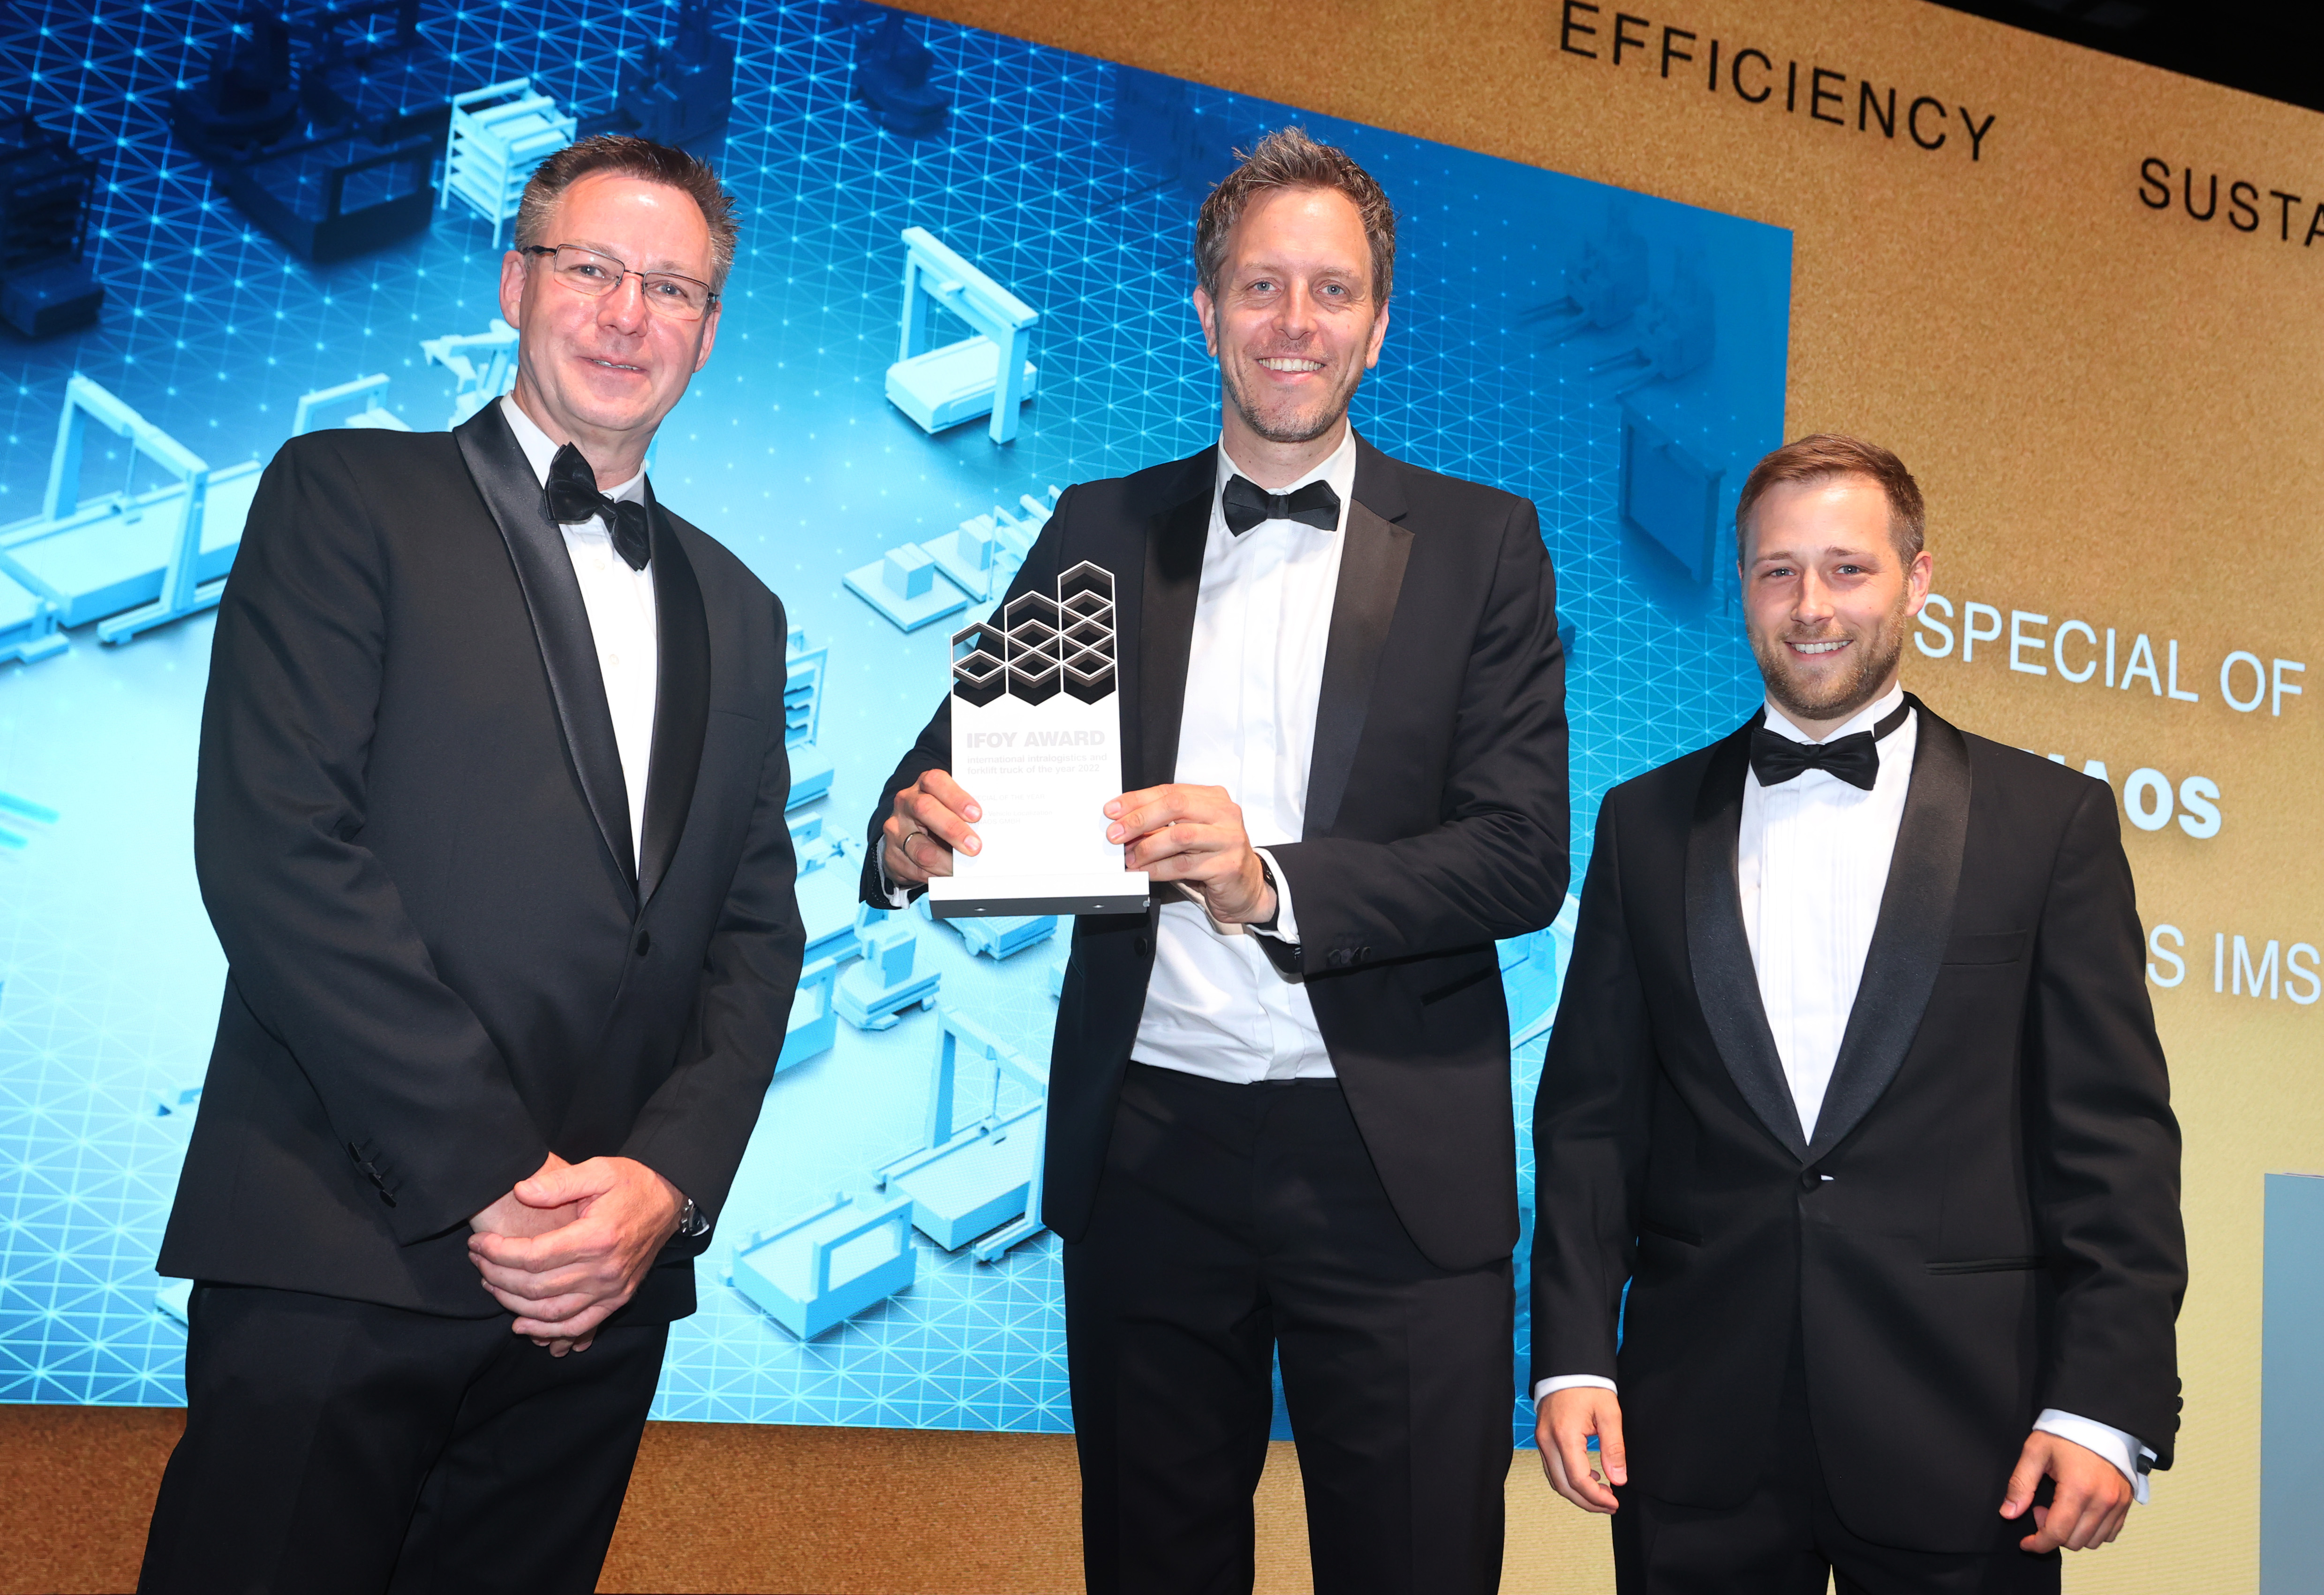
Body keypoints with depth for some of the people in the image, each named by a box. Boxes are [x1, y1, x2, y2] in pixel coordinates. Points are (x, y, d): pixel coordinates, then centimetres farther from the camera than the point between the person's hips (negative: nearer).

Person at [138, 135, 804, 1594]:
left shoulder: (737, 613, 17)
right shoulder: (347, 497, 2)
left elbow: (757, 931, 11)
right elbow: (273, 848, -10)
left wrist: (668, 1179, -6)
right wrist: (492, 1180, -14)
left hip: (610, 1281, 5)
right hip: (341, 1258, -4)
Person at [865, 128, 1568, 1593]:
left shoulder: (1483, 545, 2)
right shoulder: (1102, 531, 8)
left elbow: (1525, 859, -7)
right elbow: (974, 750, 4)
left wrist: (1274, 884, -22)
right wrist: (918, 830, -20)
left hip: (1392, 1167, -1)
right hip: (1147, 1150, 2)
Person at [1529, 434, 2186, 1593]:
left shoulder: (2051, 819, 2)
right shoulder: (1646, 823, 7)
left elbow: (2114, 1134, -1)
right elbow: (1590, 1114, 6)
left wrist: (2107, 1408, -8)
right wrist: (1573, 1357, -2)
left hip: (1961, 1442, -1)